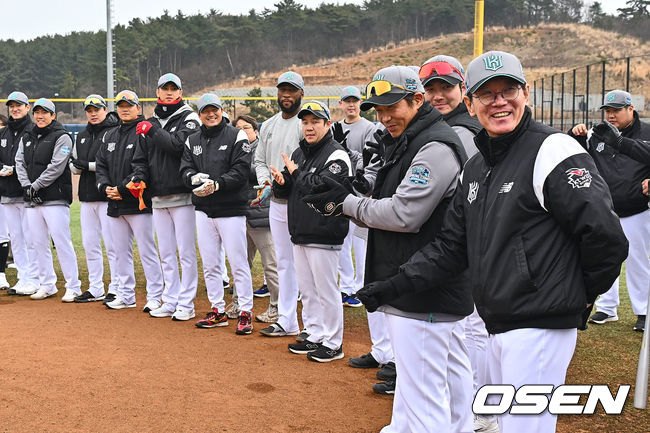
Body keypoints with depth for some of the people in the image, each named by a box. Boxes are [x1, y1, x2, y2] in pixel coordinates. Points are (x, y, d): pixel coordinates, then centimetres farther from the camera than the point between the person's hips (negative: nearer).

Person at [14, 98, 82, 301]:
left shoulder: (62, 137, -3)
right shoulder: (26, 138, 18)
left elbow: (56, 167, -12)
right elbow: (19, 163, 10)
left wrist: (35, 186, -13)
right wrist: (27, 186, -6)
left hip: (55, 199, -7)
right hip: (32, 200, 7)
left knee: (62, 242, -10)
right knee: (38, 243, 9)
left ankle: (73, 286, -5)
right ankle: (47, 285, 19)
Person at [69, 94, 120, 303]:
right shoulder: (82, 136, 18)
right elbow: (74, 166, 20)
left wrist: (88, 165, -15)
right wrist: (77, 166, -3)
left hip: (108, 197, -8)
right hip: (87, 197, 8)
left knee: (112, 245, -6)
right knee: (89, 244, 11)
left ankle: (116, 289, 2)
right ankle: (95, 289, 21)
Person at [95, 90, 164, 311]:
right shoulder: (109, 136, 18)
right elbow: (100, 165, 17)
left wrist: (122, 188, -17)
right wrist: (106, 187, -1)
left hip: (138, 203, -8)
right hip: (114, 204, 8)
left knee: (147, 251, -5)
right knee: (121, 252, 13)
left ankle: (155, 297, 2)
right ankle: (126, 296, 23)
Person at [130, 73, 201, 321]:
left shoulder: (189, 119, -1)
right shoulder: (150, 123, 16)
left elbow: (178, 146, -18)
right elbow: (141, 158, 17)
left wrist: (152, 131, -13)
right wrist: (139, 177, -1)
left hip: (182, 196, -6)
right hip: (158, 198, 6)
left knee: (186, 252, -3)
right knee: (166, 254, 11)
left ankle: (186, 304, 4)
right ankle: (170, 302, 19)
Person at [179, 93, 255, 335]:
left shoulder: (236, 136, -3)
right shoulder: (192, 141, 13)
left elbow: (241, 171, -12)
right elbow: (185, 170, 6)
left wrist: (216, 184, -24)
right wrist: (194, 177, -17)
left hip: (231, 210, -5)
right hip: (203, 210, 6)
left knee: (238, 264, -3)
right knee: (209, 264, 11)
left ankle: (246, 313, 6)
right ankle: (218, 311, 22)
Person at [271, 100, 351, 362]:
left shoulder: (337, 156, -10)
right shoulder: (299, 153, 15)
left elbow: (322, 186, -24)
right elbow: (285, 191, 17)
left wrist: (296, 173, -12)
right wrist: (281, 182, -6)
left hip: (323, 236, -8)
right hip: (299, 233, 8)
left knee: (326, 291, -1)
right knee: (307, 291, 16)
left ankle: (333, 343, 11)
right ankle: (317, 336, 29)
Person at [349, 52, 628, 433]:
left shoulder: (554, 151, -12)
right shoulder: (477, 166, 15)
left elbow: (606, 235, -16)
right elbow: (452, 245, 17)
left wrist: (583, 295, -3)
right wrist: (396, 285, 9)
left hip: (540, 326, -8)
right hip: (497, 327, 9)